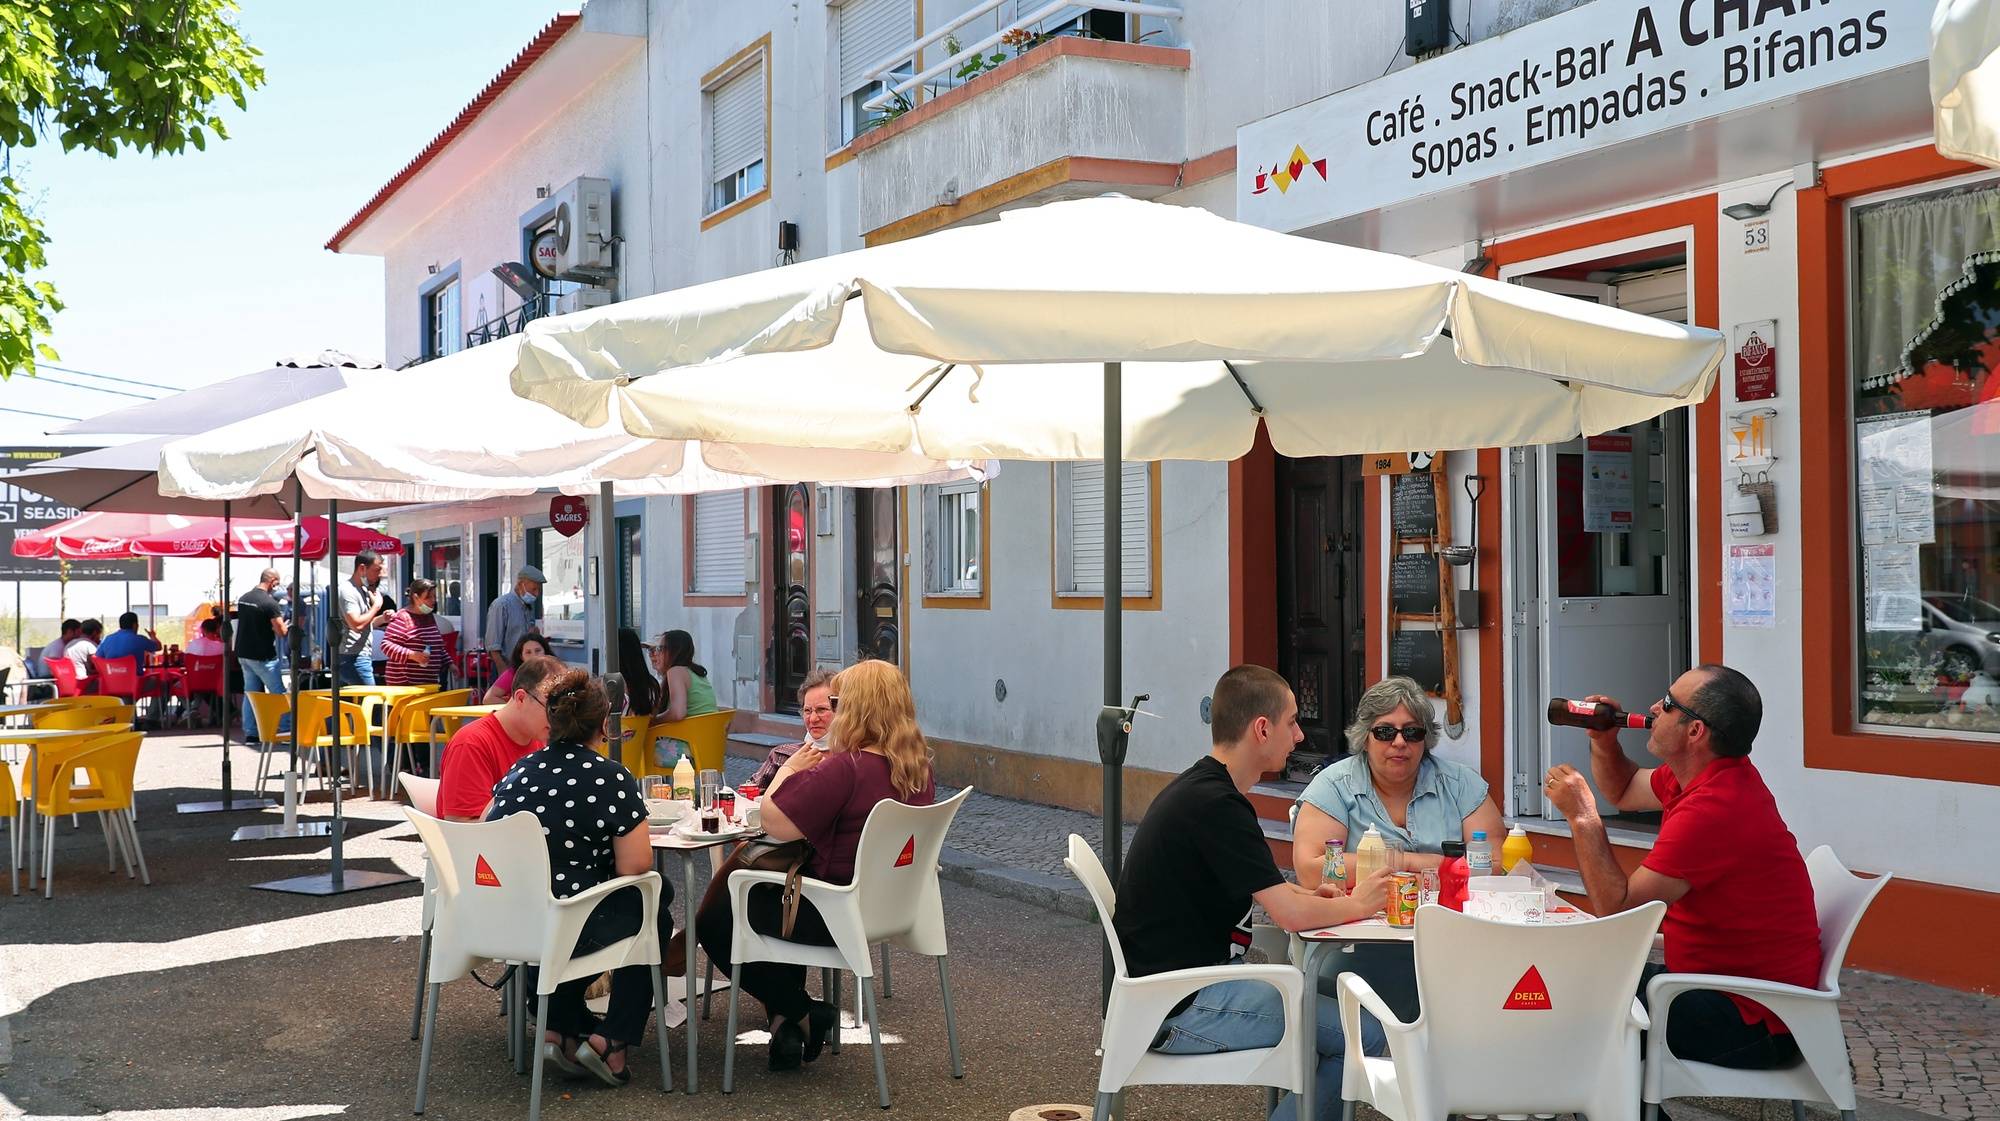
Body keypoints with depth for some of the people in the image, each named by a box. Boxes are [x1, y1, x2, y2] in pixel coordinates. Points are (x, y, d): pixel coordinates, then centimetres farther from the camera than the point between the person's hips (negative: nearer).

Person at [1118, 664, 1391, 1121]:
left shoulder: (1199, 787, 11)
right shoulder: (1214, 805, -20)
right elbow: (1290, 915, -21)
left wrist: (1307, 895, 7)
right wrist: (1356, 904, -2)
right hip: (1180, 1009, -10)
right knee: (1365, 1035, -12)